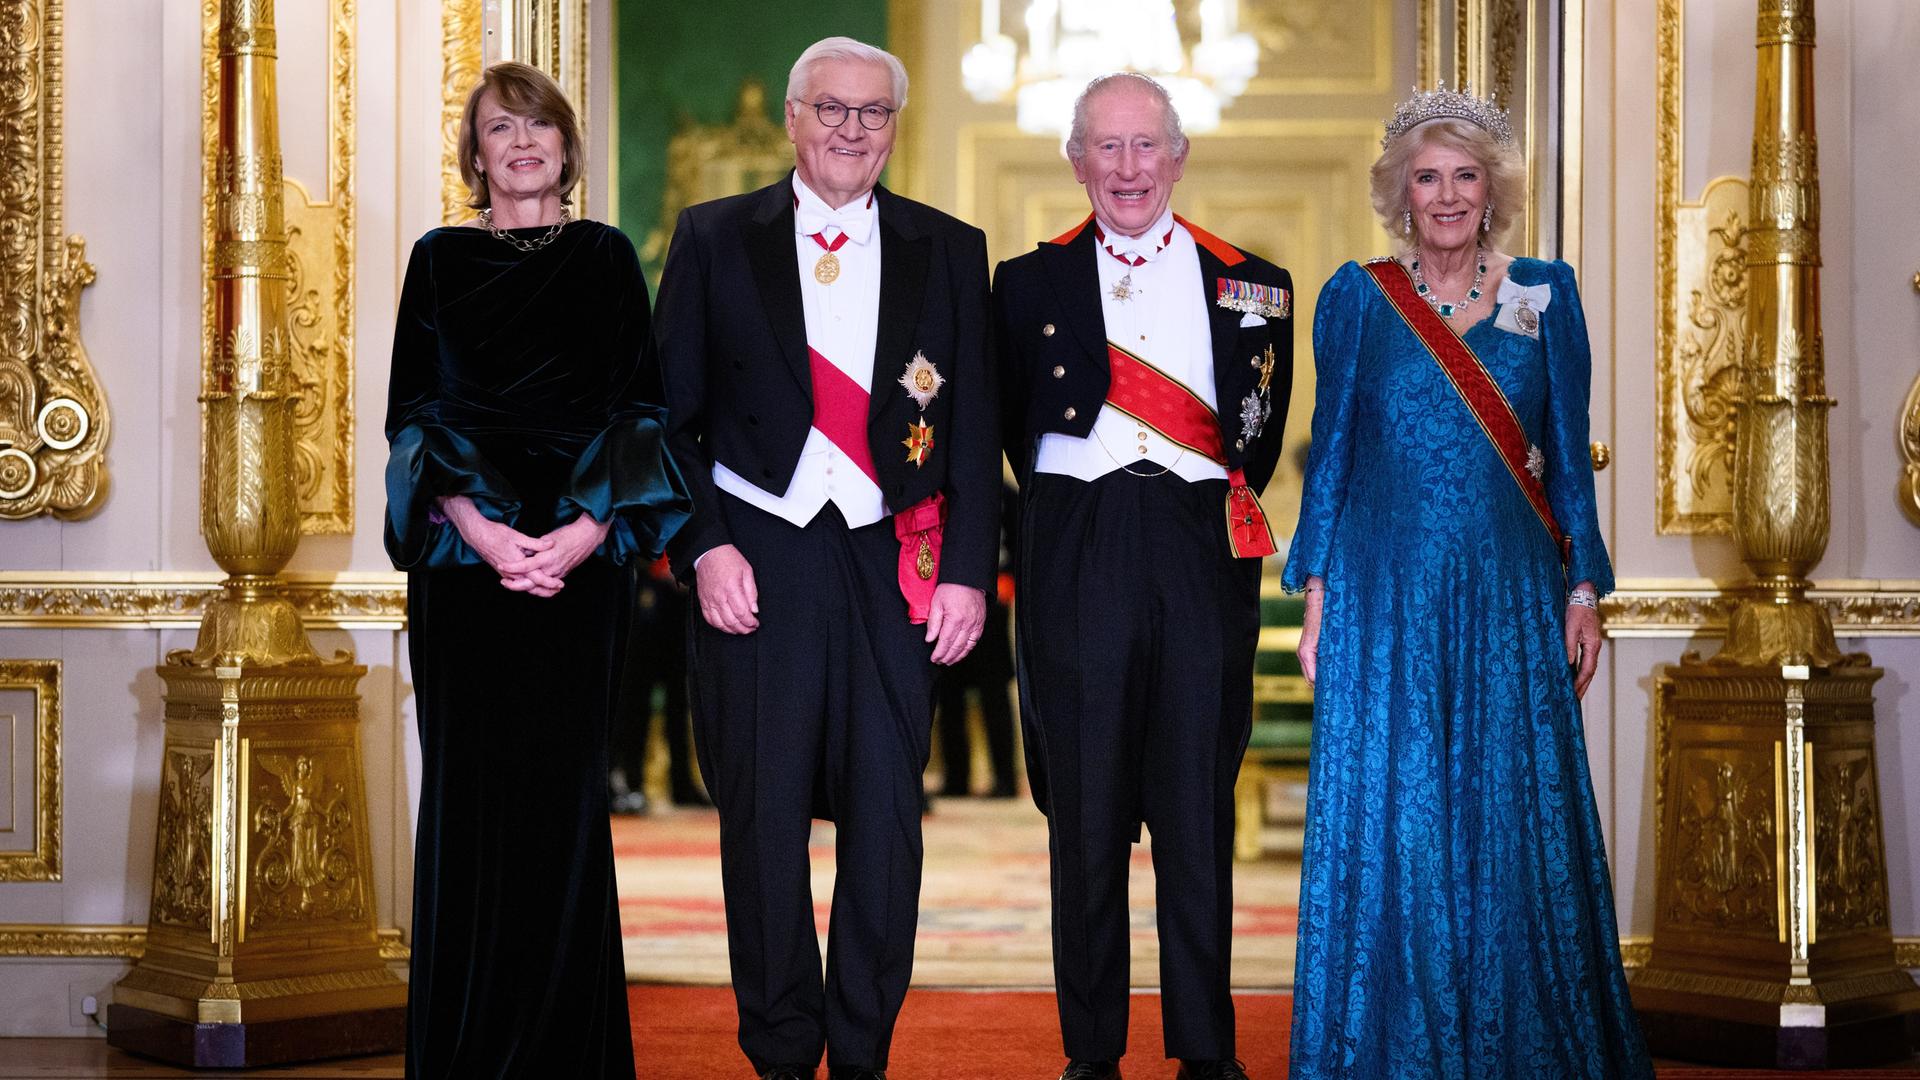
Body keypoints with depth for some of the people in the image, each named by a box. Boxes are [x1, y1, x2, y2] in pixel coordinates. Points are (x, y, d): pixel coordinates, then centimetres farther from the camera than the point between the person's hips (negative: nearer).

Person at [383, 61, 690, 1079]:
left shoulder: (607, 257, 9)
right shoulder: (440, 259, 9)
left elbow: (636, 406, 3)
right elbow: (413, 410, 3)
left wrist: (586, 530, -13)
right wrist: (477, 527, -13)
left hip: (578, 553, 0)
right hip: (464, 548, 0)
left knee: (563, 785, 0)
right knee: (468, 789, 0)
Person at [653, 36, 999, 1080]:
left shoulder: (949, 251, 9)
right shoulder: (714, 238, 6)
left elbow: (974, 433, 8)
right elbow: (669, 418, 4)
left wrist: (967, 569, 0)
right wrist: (705, 547, -7)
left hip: (894, 564, 1)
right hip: (755, 563, -1)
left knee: (887, 822, 3)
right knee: (763, 820, 3)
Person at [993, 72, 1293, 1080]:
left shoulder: (1251, 285, 10)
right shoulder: (1030, 282, 8)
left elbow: (1259, 437, 14)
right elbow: (1015, 429, 12)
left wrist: (1220, 510, 8)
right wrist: (1076, 511, 8)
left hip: (1203, 553, 1)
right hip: (1076, 553, -1)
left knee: (1200, 814, 4)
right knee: (1085, 809, 3)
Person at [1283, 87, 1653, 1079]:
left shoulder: (1545, 294, 7)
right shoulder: (1357, 297, 4)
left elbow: (1567, 456, 7)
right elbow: (1329, 452, 5)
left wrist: (1583, 590, 1)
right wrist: (1317, 598, -1)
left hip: (1511, 597, 1)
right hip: (1387, 597, -1)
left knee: (1517, 827, 2)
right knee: (1389, 826, 1)